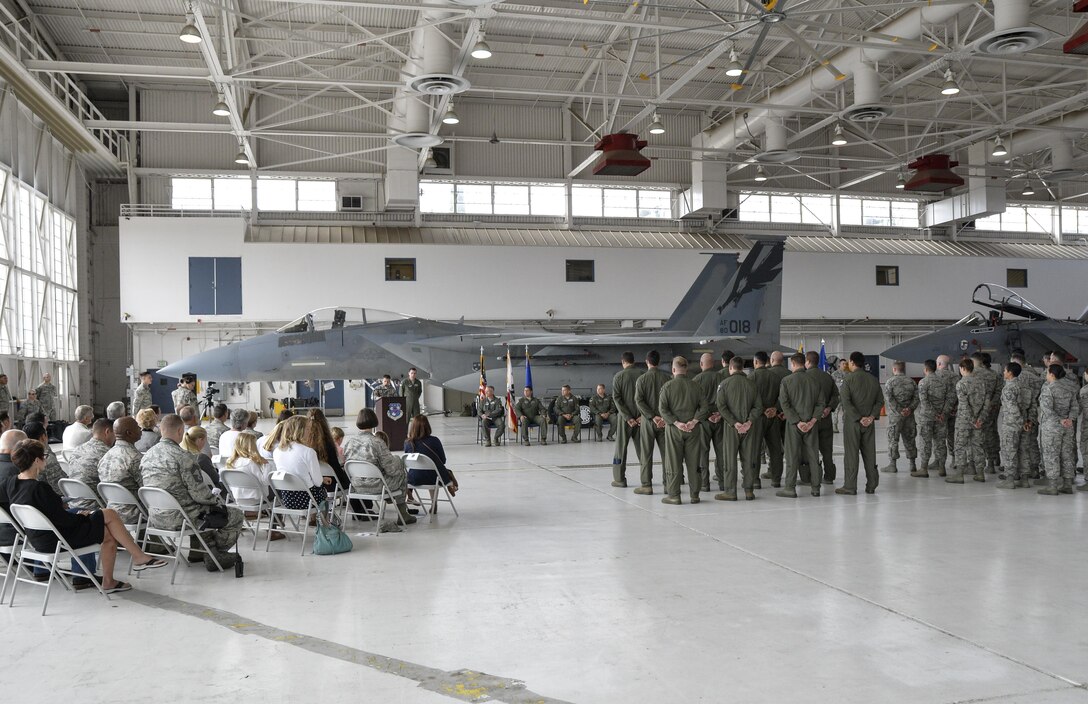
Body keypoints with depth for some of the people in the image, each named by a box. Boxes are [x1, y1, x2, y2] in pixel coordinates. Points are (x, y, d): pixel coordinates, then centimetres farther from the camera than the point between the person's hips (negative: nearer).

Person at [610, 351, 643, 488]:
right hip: (641, 417, 2)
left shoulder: (618, 376, -6)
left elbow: (617, 398, -11)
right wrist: (643, 415, -5)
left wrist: (627, 417, -12)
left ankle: (620, 479, 9)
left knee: (621, 447, 7)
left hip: (624, 417, -2)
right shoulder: (643, 374, -1)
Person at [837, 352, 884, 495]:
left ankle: (850, 486, 0)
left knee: (851, 454, -1)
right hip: (869, 423, 5)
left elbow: (846, 401, -18)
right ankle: (871, 486, 14)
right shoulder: (873, 379, 8)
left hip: (852, 421, -5)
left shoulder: (849, 378, -10)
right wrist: (872, 416, -3)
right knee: (869, 454, 10)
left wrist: (859, 418, -14)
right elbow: (880, 401, 7)